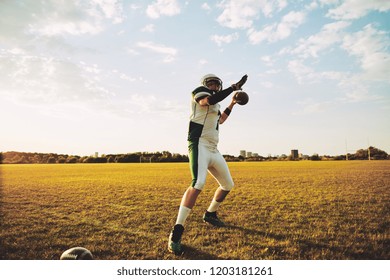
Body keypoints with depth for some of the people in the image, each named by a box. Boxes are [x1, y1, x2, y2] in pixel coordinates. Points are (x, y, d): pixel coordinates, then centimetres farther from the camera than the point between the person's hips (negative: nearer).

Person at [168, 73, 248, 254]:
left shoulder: (215, 105, 25)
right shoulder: (199, 92, 1)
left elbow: (219, 120, 43)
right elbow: (210, 100, -23)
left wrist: (232, 105, 39)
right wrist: (234, 87, -17)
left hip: (213, 150, 10)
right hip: (199, 146, -10)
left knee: (227, 185, 17)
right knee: (198, 184, -29)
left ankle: (210, 214, 37)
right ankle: (176, 233, -28)